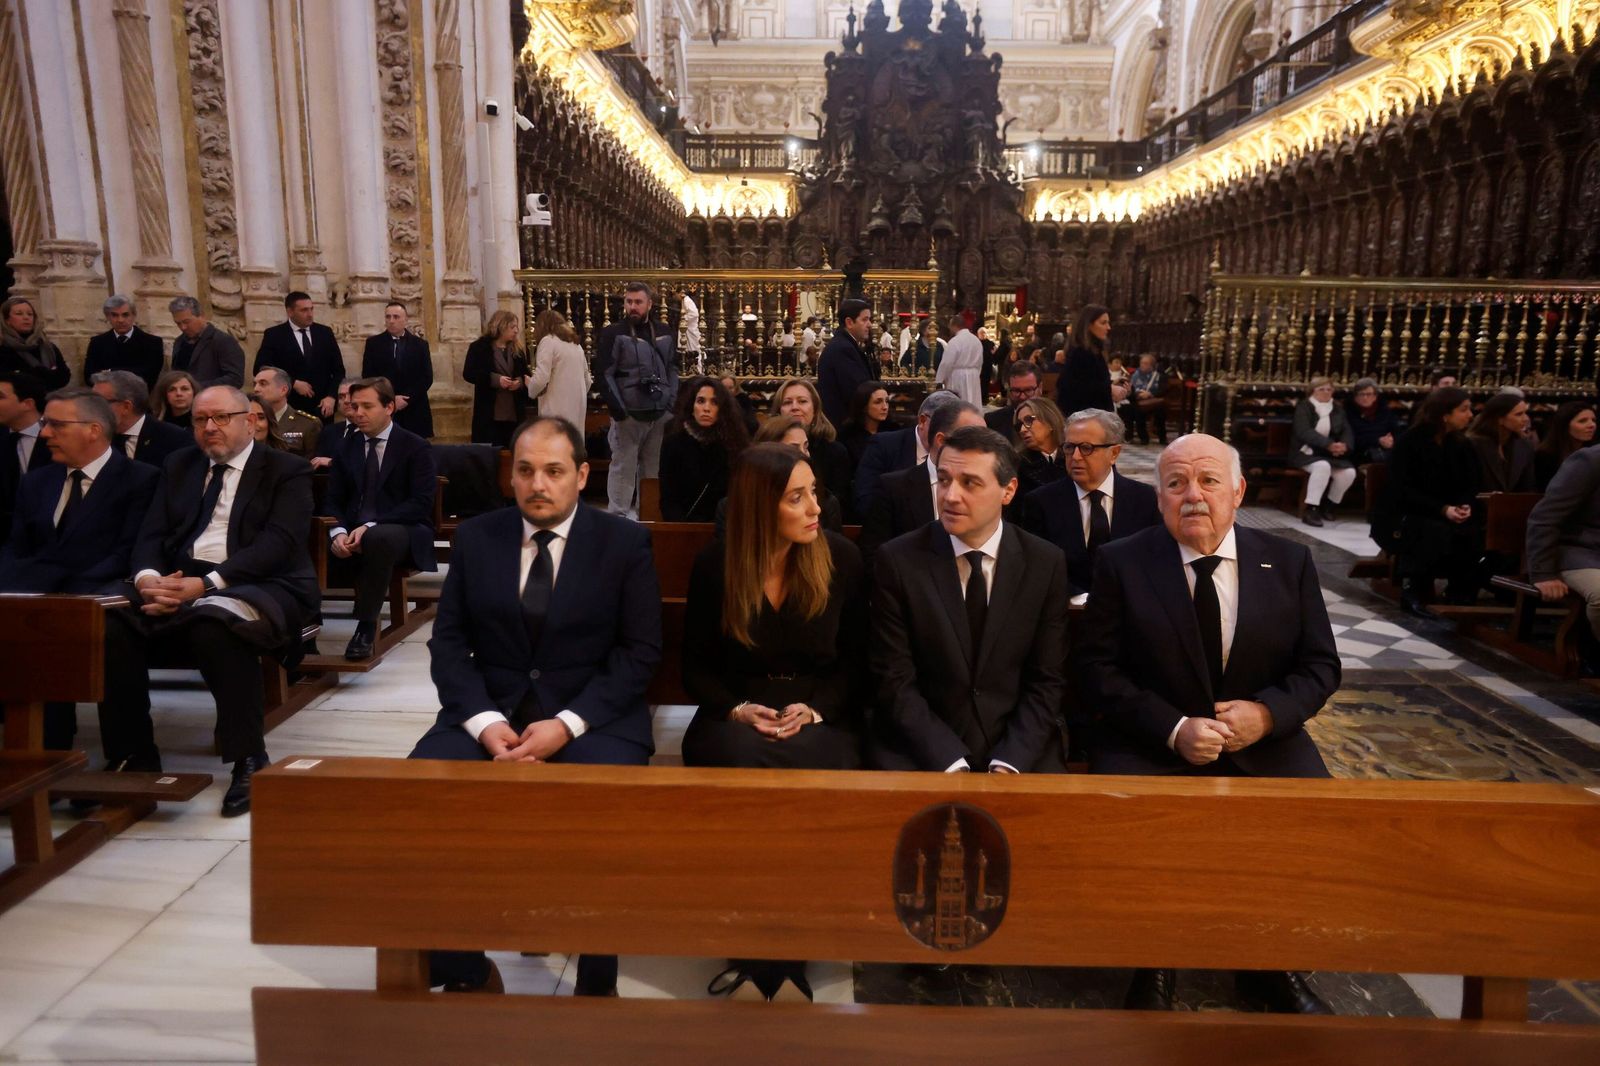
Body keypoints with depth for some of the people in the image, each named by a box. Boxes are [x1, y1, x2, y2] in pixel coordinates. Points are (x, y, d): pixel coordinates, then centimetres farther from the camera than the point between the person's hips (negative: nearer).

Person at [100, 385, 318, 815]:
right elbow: (151, 535, 13)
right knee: (109, 622, -23)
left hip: (259, 588, -5)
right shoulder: (179, 465, 21)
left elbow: (279, 543, -11)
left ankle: (248, 760, -25)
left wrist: (207, 583, -22)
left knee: (216, 624, -37)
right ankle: (132, 756, -9)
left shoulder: (287, 471, 4)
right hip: (178, 584, 5)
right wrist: (148, 577, -11)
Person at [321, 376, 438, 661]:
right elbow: (332, 500, 11)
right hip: (353, 532, 4)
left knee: (379, 537, -39)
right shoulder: (347, 448, 17)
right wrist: (338, 532, -13)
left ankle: (367, 626, -26)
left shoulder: (416, 447, 2)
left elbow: (421, 503, -9)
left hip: (402, 532, -4)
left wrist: (371, 526, -20)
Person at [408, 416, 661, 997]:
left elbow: (640, 652, -4)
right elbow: (448, 641, 5)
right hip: (490, 710, 3)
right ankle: (465, 969, -2)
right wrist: (485, 721, -12)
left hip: (592, 717, -3)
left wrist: (568, 725, -16)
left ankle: (597, 981, -8)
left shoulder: (625, 542, 1)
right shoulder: (475, 537, 9)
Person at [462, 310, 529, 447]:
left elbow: (525, 373, 18)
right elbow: (468, 373, -7)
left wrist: (520, 381, -6)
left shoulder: (516, 349, 13)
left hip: (514, 413, 5)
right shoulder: (479, 347, -1)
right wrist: (495, 379, -18)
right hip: (489, 413, -4)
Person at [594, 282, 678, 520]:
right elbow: (603, 374, -7)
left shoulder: (664, 332, 13)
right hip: (629, 413, -4)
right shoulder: (612, 334, -2)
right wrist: (618, 409, -15)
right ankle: (619, 516, 5)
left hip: (660, 413, 5)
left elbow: (672, 369, 16)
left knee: (653, 467, 11)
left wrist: (671, 404, 5)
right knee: (623, 466, -2)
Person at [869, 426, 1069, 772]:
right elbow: (895, 682, -7)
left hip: (1019, 753, 2)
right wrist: (950, 764, -16)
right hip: (921, 753, -1)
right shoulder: (896, 561, -6)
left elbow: (1046, 681, 0)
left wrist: (1008, 764, -12)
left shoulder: (1046, 563, -1)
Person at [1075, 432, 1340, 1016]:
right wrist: (1174, 728, -19)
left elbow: (1321, 665, 5)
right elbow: (1096, 667, -6)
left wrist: (1266, 712, -15)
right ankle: (1153, 964, 0)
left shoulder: (1289, 561, 3)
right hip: (1151, 743, -2)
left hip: (1263, 740, 3)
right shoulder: (1120, 562, -4)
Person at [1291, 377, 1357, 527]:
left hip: (1331, 454, 5)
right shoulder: (1304, 407, -3)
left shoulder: (1337, 409, 15)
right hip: (1306, 452, -5)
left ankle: (1329, 504, 5)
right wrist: (1328, 444, -31)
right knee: (1323, 466, -36)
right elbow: (1304, 432, -19)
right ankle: (1311, 510, -33)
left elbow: (1347, 431, 5)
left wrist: (1344, 446, -20)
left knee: (1349, 472, -20)